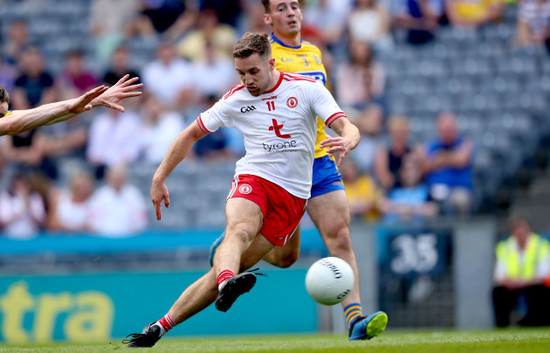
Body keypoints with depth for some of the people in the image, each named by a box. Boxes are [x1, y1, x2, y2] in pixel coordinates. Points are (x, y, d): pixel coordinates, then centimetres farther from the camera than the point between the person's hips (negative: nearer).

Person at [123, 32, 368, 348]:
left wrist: (347, 141, -34)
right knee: (240, 230, -36)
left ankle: (161, 326, -8)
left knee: (228, 269, -11)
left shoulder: (307, 89, -2)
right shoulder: (236, 100, 5)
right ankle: (227, 285, -64)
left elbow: (348, 128, -9)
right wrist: (159, 178, 12)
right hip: (252, 180, 1)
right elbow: (191, 134, 16)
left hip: (292, 197, -1)